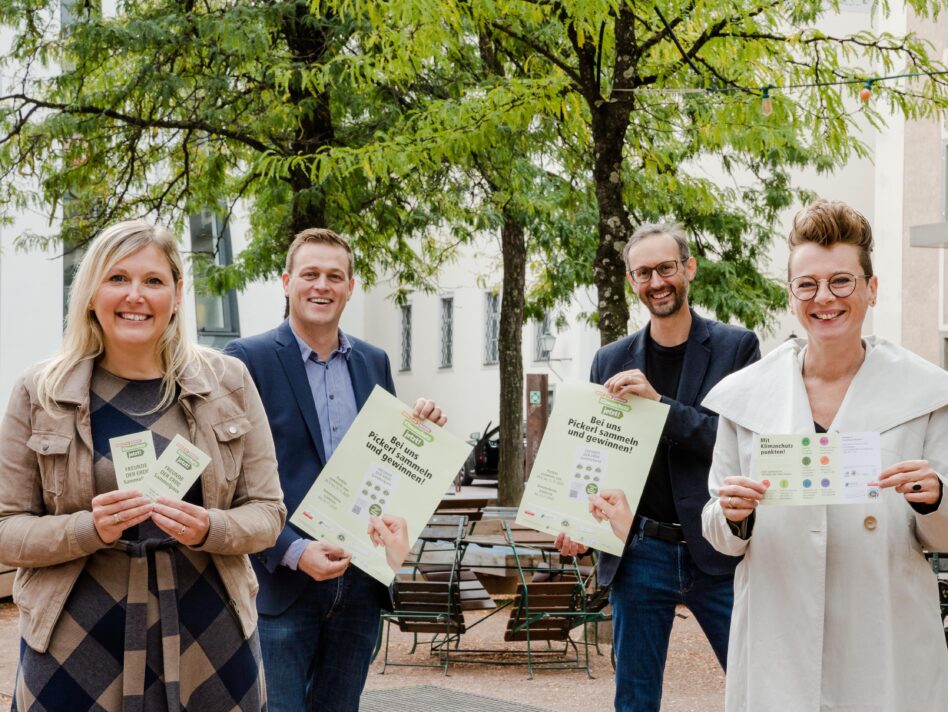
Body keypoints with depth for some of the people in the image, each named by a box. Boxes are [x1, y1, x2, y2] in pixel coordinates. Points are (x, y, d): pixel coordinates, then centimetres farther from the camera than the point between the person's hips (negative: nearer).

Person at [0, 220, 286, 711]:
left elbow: (267, 511, 5)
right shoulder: (39, 394, -1)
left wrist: (210, 529, -16)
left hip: (210, 643, 1)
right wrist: (88, 529, -17)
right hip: (77, 651, -1)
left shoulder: (227, 382, 2)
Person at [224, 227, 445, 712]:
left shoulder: (374, 362, 11)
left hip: (360, 580, 5)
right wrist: (294, 552, -19)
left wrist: (422, 430, -4)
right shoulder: (249, 359, -6)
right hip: (282, 581, -5)